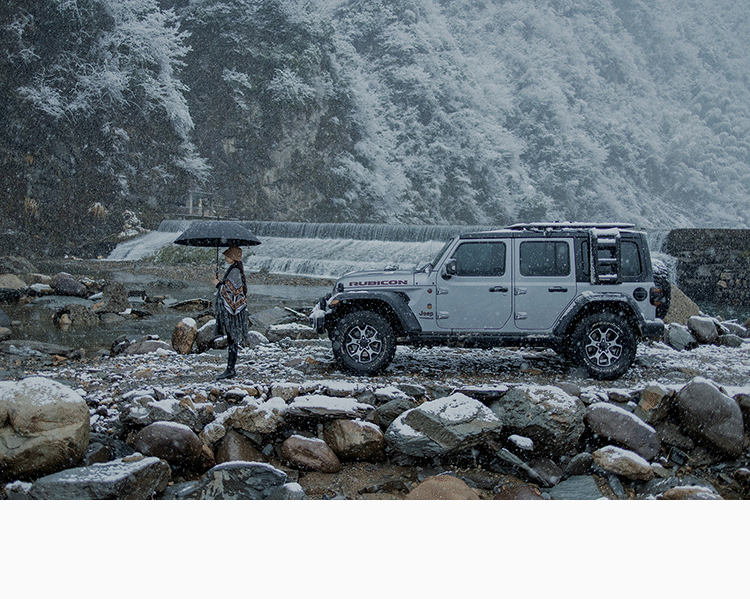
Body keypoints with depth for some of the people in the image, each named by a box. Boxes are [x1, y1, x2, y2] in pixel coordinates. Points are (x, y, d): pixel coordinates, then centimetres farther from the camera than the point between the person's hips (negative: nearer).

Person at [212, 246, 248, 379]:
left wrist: (219, 284, -9)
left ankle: (230, 370, -6)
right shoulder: (232, 269, 14)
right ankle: (230, 370, 14)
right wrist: (219, 282, 11)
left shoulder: (235, 271, -16)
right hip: (229, 309, 10)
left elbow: (233, 291, -20)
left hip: (233, 310, -10)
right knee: (231, 340, 11)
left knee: (232, 340, -7)